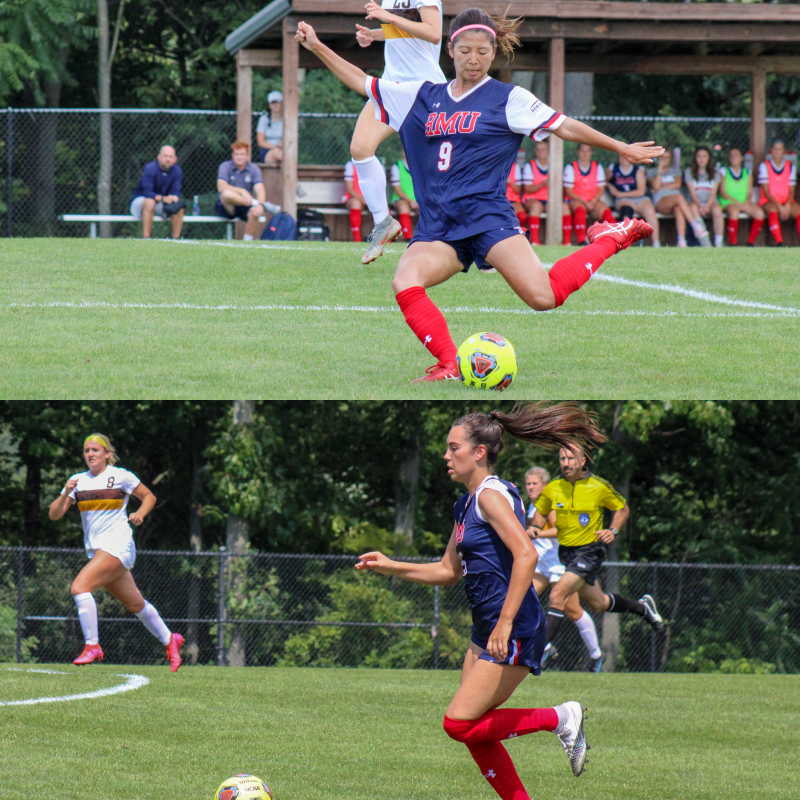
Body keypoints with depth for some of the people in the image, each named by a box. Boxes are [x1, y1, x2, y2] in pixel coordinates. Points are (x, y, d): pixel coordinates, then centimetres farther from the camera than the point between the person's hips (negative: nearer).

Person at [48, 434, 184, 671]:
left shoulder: (121, 476, -3)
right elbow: (54, 514, 3)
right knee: (135, 604, 15)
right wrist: (66, 493, -15)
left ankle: (92, 646, -19)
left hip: (117, 546, -6)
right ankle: (169, 640, 34)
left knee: (80, 586, -24)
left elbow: (149, 496, 10)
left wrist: (140, 513, -10)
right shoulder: (78, 481, 9)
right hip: (96, 550, 6)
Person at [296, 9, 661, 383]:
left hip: (486, 218, -3)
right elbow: (362, 83, 23)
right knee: (404, 282, -29)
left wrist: (622, 149, 9)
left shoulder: (509, 99, 5)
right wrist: (317, 48, 20)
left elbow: (565, 127, 9)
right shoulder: (421, 96, 15)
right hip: (435, 226, 4)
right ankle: (450, 365, -19)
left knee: (543, 296, -21)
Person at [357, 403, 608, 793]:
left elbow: (526, 555, -27)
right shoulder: (466, 505, 15)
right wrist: (390, 567, 16)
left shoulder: (491, 495, -14)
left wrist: (505, 625, -30)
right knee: (474, 732, 8)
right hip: (485, 632, 10)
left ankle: (560, 718, -2)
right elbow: (449, 571, 25)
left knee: (459, 723, -12)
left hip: (515, 633, -10)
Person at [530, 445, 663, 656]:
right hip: (566, 551, 6)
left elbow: (622, 508, 5)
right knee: (598, 604, 18)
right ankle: (643, 608, 44)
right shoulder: (552, 489, -1)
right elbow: (540, 511, 16)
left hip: (590, 550, -6)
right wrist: (536, 527, -6)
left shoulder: (599, 487, -10)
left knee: (558, 595, -22)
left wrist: (613, 531, -11)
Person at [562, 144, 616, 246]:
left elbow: (601, 190, 8)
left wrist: (593, 202, -12)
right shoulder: (570, 168, 1)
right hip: (575, 201, -3)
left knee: (605, 210, -28)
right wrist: (585, 202, -15)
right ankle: (581, 241, -48)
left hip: (593, 201, 3)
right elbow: (568, 191, -4)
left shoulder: (597, 167, 11)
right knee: (580, 209, -38)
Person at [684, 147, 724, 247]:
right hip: (696, 202, -1)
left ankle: (718, 243, -32)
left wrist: (707, 206, -18)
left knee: (717, 210, -34)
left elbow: (713, 193, 1)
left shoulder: (714, 173, 11)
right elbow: (692, 193, -2)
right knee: (693, 208, -37)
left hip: (710, 202, 1)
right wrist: (700, 206, -19)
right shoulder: (689, 172, 7)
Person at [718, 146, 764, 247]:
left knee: (759, 213, -27)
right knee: (734, 211, -39)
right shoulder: (724, 172, 9)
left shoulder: (747, 173, 18)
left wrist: (747, 201, -10)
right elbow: (723, 193, 1)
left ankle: (751, 242, -15)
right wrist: (736, 202, -13)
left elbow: (749, 192, 12)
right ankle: (732, 243, -32)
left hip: (744, 202, 3)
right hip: (728, 202, -3)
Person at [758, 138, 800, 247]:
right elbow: (766, 191, -5)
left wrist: (787, 206, -14)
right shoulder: (764, 166, 2)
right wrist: (779, 206, -18)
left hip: (786, 202, 3)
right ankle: (779, 243, -50)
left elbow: (791, 191, 7)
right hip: (768, 201, -3)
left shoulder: (791, 167, 12)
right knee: (772, 210, -38)